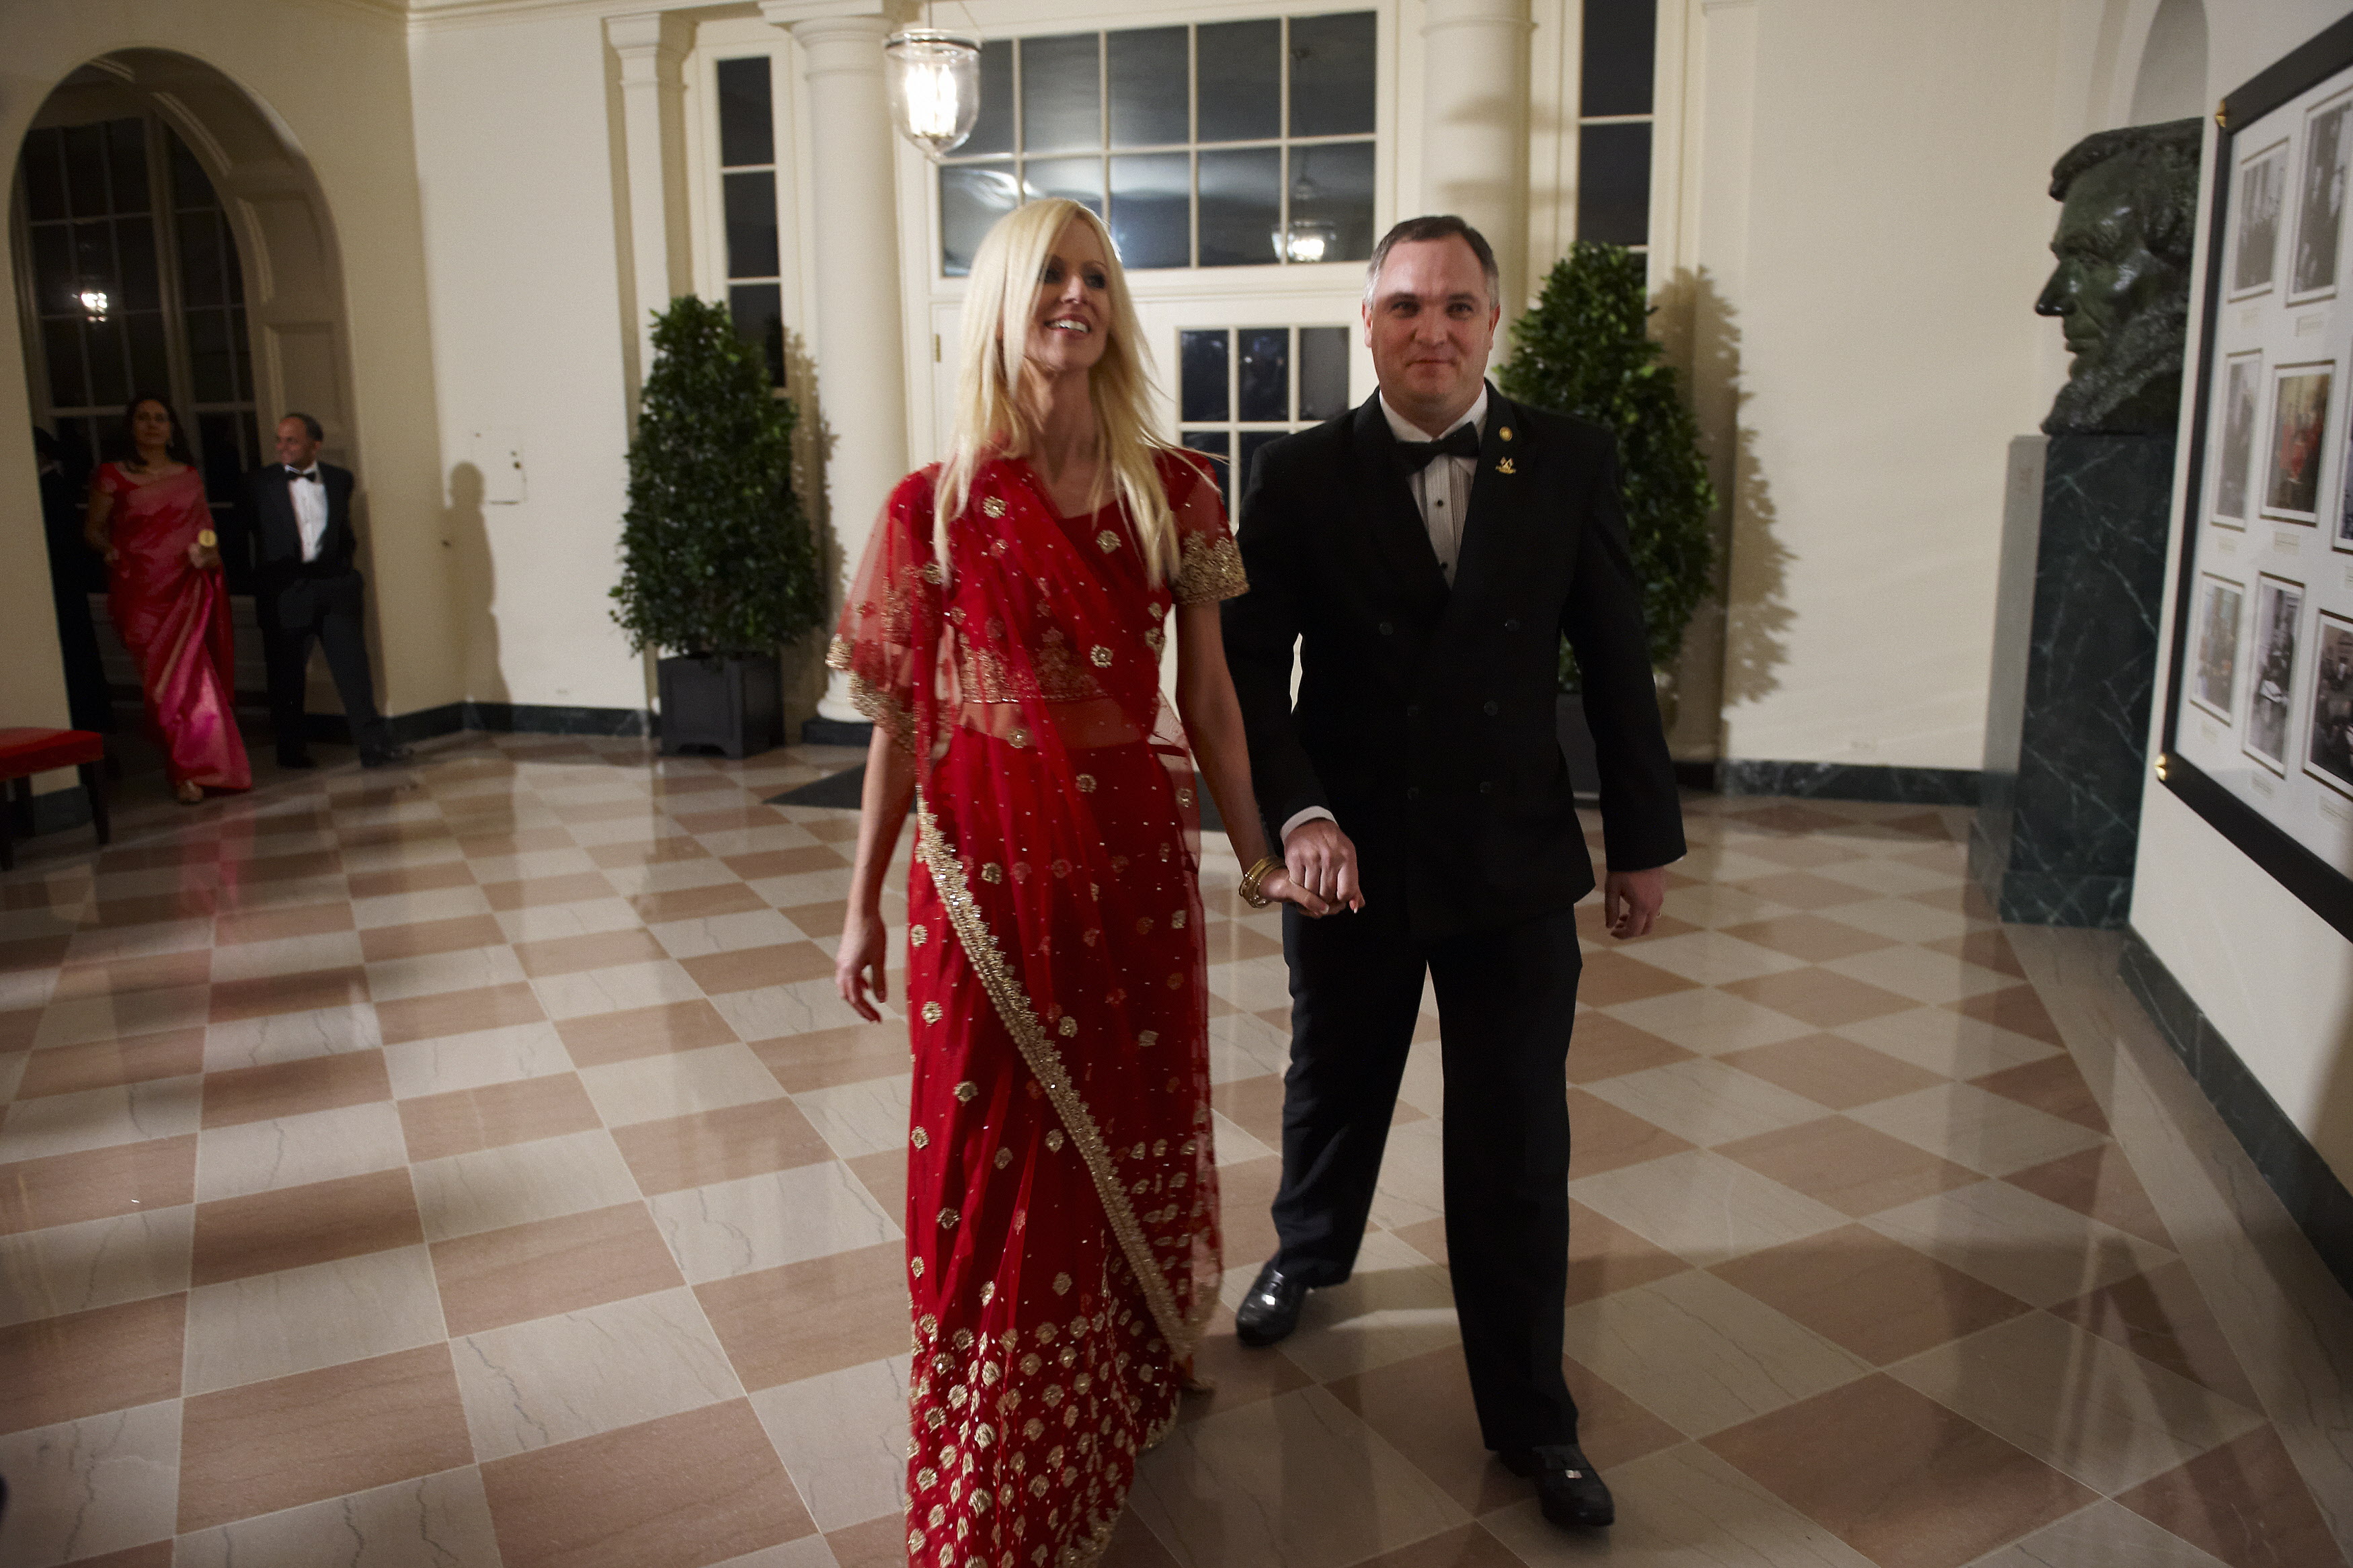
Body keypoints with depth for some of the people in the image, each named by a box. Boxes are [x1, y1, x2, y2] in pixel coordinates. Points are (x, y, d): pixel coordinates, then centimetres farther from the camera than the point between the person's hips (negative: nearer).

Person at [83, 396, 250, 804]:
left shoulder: (190, 475, 12)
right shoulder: (113, 475, 2)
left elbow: (207, 524, 20)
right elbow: (92, 528, 6)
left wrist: (210, 552, 0)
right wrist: (108, 549, -14)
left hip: (192, 588, 3)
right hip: (143, 591, -3)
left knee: (200, 677, 3)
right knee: (166, 682, -4)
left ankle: (192, 769, 16)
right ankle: (187, 772, 2)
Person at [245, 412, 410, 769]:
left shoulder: (339, 479, 10)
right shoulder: (261, 482, 4)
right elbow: (251, 535, 9)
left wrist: (343, 560, 8)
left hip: (333, 583, 1)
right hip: (285, 589, -1)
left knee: (352, 665, -6)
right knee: (287, 673, 7)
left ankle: (374, 743, -7)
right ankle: (291, 750, 19)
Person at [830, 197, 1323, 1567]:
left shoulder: (1174, 493, 2)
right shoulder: (938, 507, -4)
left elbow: (1207, 690, 6)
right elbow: (902, 717, 0)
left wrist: (1257, 856, 5)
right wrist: (864, 905, 2)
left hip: (1138, 858, 2)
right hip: (993, 864, -2)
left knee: (1137, 1125, 16)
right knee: (997, 1158, 7)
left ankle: (1137, 1379, 43)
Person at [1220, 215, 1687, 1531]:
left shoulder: (1571, 463, -3)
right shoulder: (1301, 479, -6)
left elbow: (1617, 660, 1)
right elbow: (1250, 668, -8)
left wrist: (1647, 836, 4)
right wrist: (1301, 812, -23)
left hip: (1516, 862, 0)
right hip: (1352, 860, 1)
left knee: (1519, 1151, 5)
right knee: (1335, 1087, 22)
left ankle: (1530, 1417, 24)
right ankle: (1311, 1253, 53)